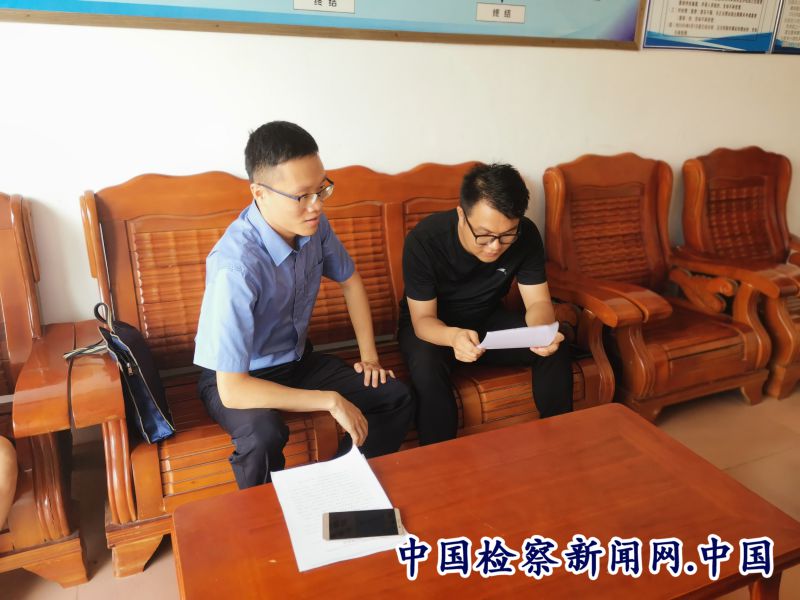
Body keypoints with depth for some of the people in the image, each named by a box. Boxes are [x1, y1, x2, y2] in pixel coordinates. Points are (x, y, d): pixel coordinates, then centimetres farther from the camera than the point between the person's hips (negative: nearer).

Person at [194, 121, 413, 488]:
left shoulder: (313, 224, -14)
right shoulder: (236, 265, -35)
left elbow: (349, 280, 7)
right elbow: (232, 390, -35)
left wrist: (369, 355, 2)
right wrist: (331, 401, -30)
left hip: (297, 360, 6)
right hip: (237, 378, -6)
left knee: (396, 397, -6)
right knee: (264, 432, -37)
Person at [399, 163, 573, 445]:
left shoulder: (526, 235, -19)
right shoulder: (424, 240, -29)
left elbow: (538, 301, -12)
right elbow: (423, 319, -25)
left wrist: (542, 330, -37)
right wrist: (453, 336, -49)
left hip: (488, 319, 3)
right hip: (432, 325, -3)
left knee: (556, 349, -19)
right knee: (426, 365, -35)